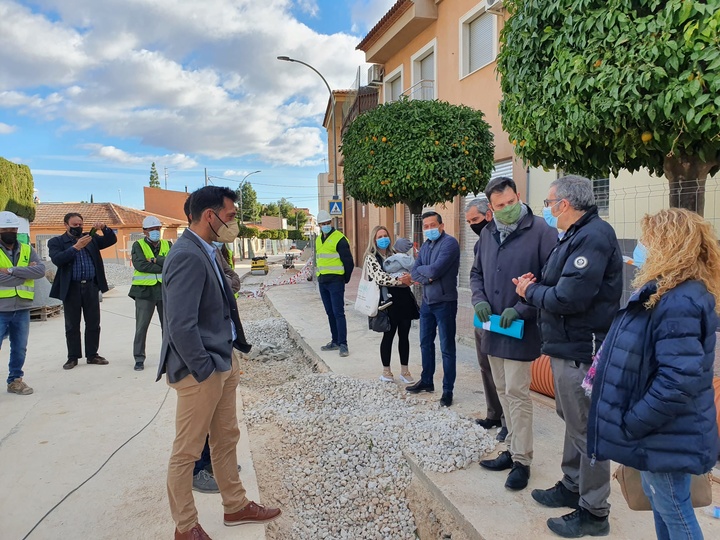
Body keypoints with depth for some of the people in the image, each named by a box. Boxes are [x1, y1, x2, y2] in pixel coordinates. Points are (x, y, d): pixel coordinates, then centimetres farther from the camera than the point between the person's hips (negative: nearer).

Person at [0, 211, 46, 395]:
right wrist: (26, 272, -11)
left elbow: (41, 270, -8)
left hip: (22, 309, 4)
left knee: (19, 349, 13)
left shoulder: (27, 250, 8)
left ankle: (15, 380, 27)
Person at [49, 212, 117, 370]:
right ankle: (73, 357, 17)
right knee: (72, 326, 7)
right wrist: (76, 247, -21)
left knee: (93, 324, 7)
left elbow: (112, 240, 7)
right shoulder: (56, 242, 3)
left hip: (91, 287, 2)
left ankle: (92, 355, 17)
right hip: (71, 289, -2)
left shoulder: (91, 238, 11)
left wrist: (104, 228, -10)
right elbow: (57, 259, -13)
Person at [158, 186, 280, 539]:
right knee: (187, 451, 9)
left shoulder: (205, 252, 9)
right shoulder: (188, 256, -21)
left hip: (223, 361, 10)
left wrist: (230, 356, 10)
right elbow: (181, 325, -25)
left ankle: (235, 506, 39)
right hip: (201, 370, -10)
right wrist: (204, 371, -18)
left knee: (227, 439, 21)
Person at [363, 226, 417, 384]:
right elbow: (379, 277, -15)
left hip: (404, 298, 5)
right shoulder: (371, 257, -2)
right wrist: (400, 280, -16)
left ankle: (404, 370, 22)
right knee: (388, 335, 4)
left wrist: (408, 277, -12)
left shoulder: (395, 254, 15)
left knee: (404, 335, 9)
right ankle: (386, 371, 20)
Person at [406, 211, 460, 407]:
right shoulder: (425, 246, 12)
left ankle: (448, 390, 10)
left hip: (445, 302, -8)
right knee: (425, 343, 17)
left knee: (447, 348, 0)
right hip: (426, 302, 8)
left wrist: (421, 269, -5)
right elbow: (414, 273, 4)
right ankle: (426, 381, 33)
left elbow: (436, 270, -24)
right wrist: (427, 278, -16)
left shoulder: (450, 243, -14)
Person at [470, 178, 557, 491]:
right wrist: (479, 299, -1)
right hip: (493, 328, 7)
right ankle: (513, 449, 31)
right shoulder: (487, 234, 8)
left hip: (521, 329, -6)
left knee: (516, 393, -2)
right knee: (503, 391, 15)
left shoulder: (540, 231, -12)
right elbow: (476, 273, 18)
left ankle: (522, 461, 13)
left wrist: (520, 309, -19)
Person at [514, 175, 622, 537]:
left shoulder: (593, 236, -19)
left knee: (587, 430, 2)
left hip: (581, 352, -11)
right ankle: (571, 487, 39)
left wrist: (531, 292, -10)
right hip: (569, 348, 11)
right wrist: (536, 285, -2)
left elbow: (569, 298, -27)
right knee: (574, 422, 22)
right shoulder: (579, 234, 13)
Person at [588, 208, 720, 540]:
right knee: (658, 499, 23)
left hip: (666, 434, -10)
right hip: (660, 429, 10)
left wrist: (632, 423, -23)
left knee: (672, 508, 9)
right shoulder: (673, 294, 6)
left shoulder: (679, 302, -28)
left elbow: (680, 380, -31)